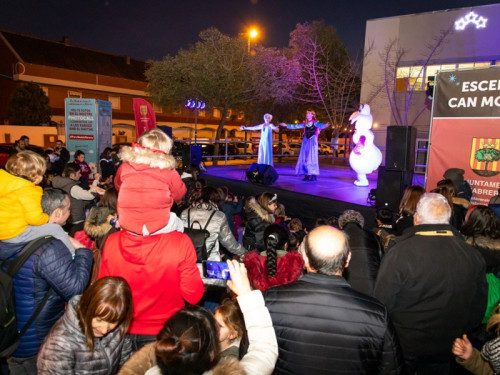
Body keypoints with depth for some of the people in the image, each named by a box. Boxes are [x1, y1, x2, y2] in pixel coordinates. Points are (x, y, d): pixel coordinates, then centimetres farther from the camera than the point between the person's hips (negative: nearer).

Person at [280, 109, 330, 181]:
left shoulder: (315, 122, -3)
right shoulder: (305, 123, 13)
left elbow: (320, 125, -23)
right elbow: (296, 126, 20)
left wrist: (325, 125, -45)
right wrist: (286, 125, 21)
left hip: (312, 141, -6)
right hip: (305, 141, 6)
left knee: (312, 158, -9)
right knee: (304, 158, 1)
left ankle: (313, 175, -7)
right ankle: (306, 175, 3)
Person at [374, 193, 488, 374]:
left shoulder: (399, 252, -25)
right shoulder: (474, 255, -9)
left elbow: (382, 303, -19)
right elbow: (478, 308, 2)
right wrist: (461, 332, 18)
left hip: (404, 346, -4)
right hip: (445, 350, 4)